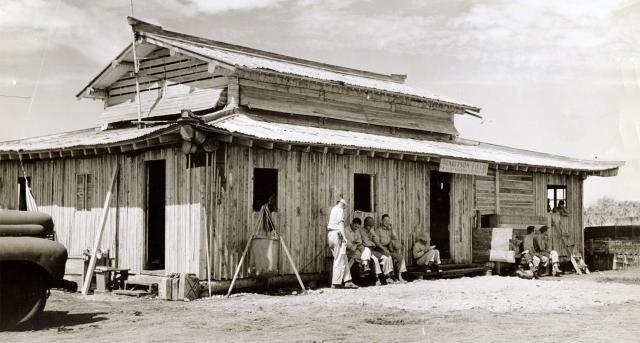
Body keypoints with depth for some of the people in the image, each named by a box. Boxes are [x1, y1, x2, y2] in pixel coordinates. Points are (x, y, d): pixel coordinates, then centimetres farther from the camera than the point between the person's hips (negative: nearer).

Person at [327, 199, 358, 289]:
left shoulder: (332, 210, 22)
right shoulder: (340, 210, -2)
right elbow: (341, 223, -14)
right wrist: (343, 236, -19)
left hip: (330, 234, 9)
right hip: (337, 234, -9)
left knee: (343, 258, 10)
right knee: (340, 259, -7)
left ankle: (347, 281, 8)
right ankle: (336, 283, -9)